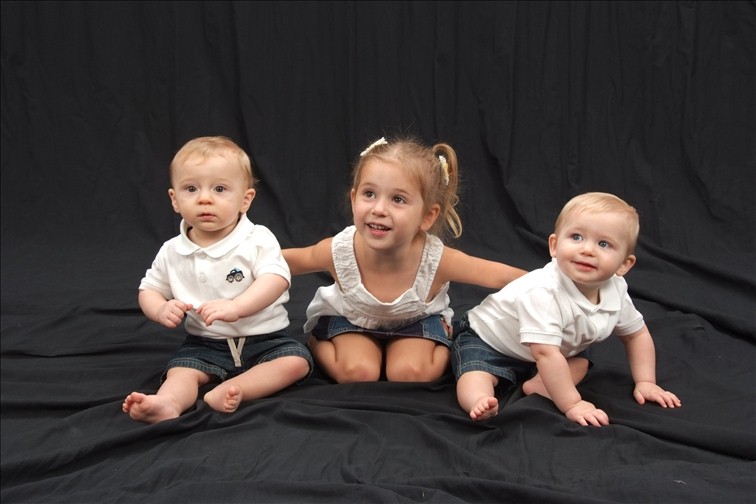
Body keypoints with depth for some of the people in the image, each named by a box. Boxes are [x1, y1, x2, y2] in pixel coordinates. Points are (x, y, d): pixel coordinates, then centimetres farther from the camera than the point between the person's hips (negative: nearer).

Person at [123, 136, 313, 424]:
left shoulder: (258, 239, -10)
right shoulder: (172, 252, 1)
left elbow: (276, 279, -24)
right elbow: (149, 289, 11)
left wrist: (235, 307, -41)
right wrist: (161, 310, -14)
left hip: (264, 339, -2)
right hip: (205, 344, 2)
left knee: (297, 361, -25)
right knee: (180, 371, -23)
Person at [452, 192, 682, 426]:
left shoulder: (616, 291, -17)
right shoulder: (543, 293, -40)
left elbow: (637, 334, 2)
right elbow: (546, 354, -42)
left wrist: (645, 383, -4)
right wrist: (572, 405, -40)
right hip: (487, 339, -7)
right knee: (474, 380, -28)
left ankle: (536, 385, -18)